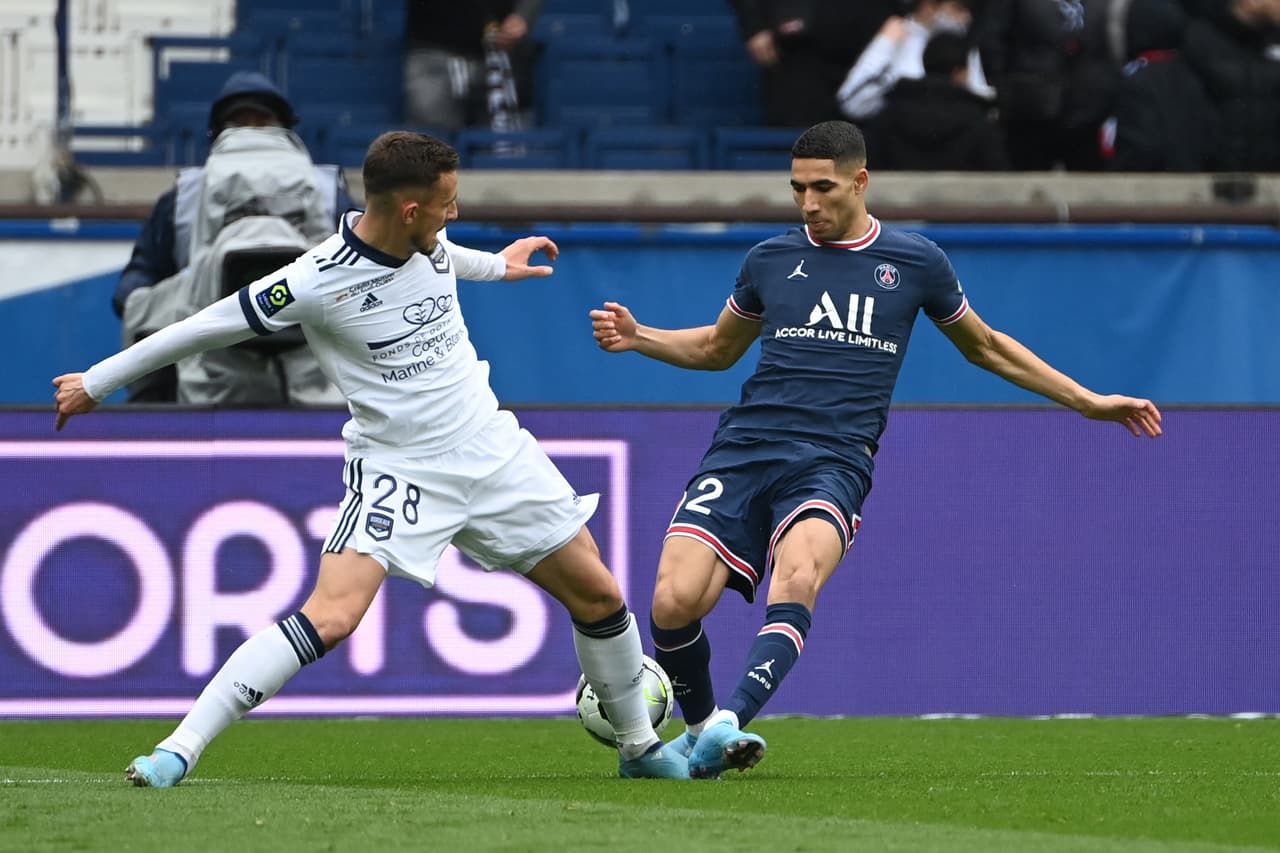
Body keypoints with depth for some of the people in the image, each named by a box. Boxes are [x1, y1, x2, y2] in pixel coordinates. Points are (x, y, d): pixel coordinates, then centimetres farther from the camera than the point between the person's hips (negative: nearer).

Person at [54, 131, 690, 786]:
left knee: (599, 596, 9)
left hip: (492, 451, 6)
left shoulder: (426, 242, -3)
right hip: (396, 468, -6)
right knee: (331, 617, -26)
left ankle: (638, 745, 33)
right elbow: (209, 327, -11)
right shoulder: (319, 282, -22)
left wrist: (496, 265, 45)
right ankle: (180, 749, -21)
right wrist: (96, 384, -2)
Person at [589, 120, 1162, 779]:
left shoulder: (914, 263, 10)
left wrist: (1090, 402, 24)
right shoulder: (770, 260, 14)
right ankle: (698, 727, 9)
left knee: (798, 578, -35)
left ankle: (730, 725, -47)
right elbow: (718, 347, 31)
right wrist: (637, 338, 13)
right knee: (675, 602, -18)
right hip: (745, 448, 2)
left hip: (834, 461, -2)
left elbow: (987, 347, 25)